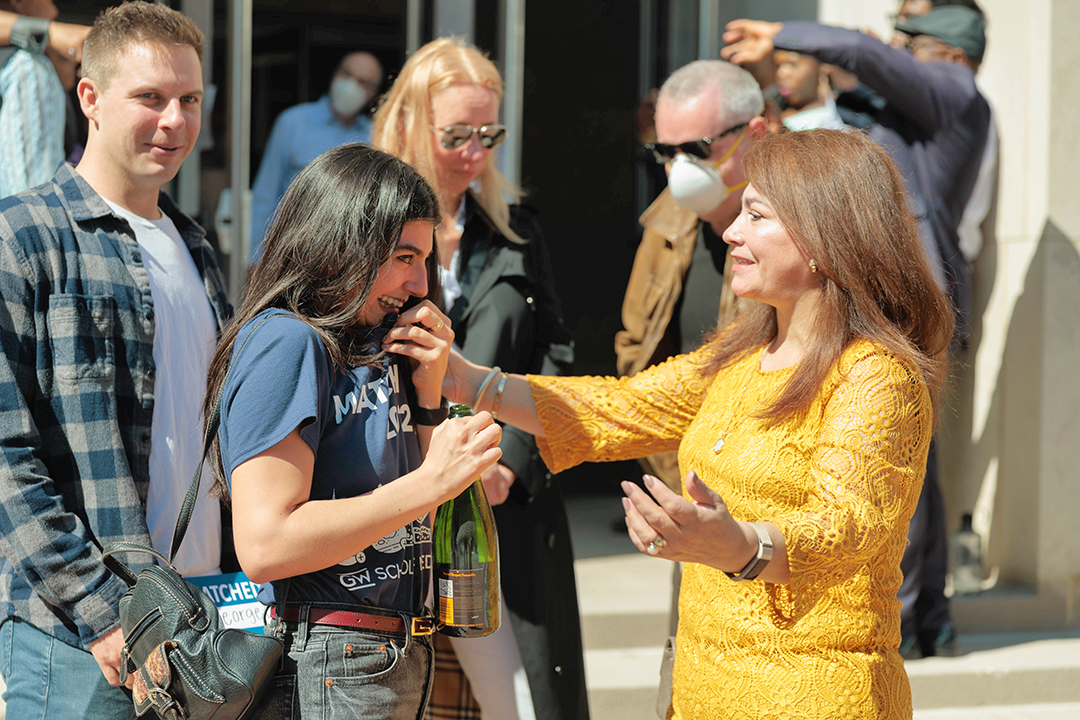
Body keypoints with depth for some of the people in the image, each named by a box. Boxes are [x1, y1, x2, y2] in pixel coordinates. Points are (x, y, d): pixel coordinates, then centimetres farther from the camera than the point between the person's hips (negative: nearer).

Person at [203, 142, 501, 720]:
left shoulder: (374, 349, 13)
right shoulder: (285, 343, -13)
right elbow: (264, 546, -22)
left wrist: (428, 390, 5)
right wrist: (428, 483, -18)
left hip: (396, 664, 9)